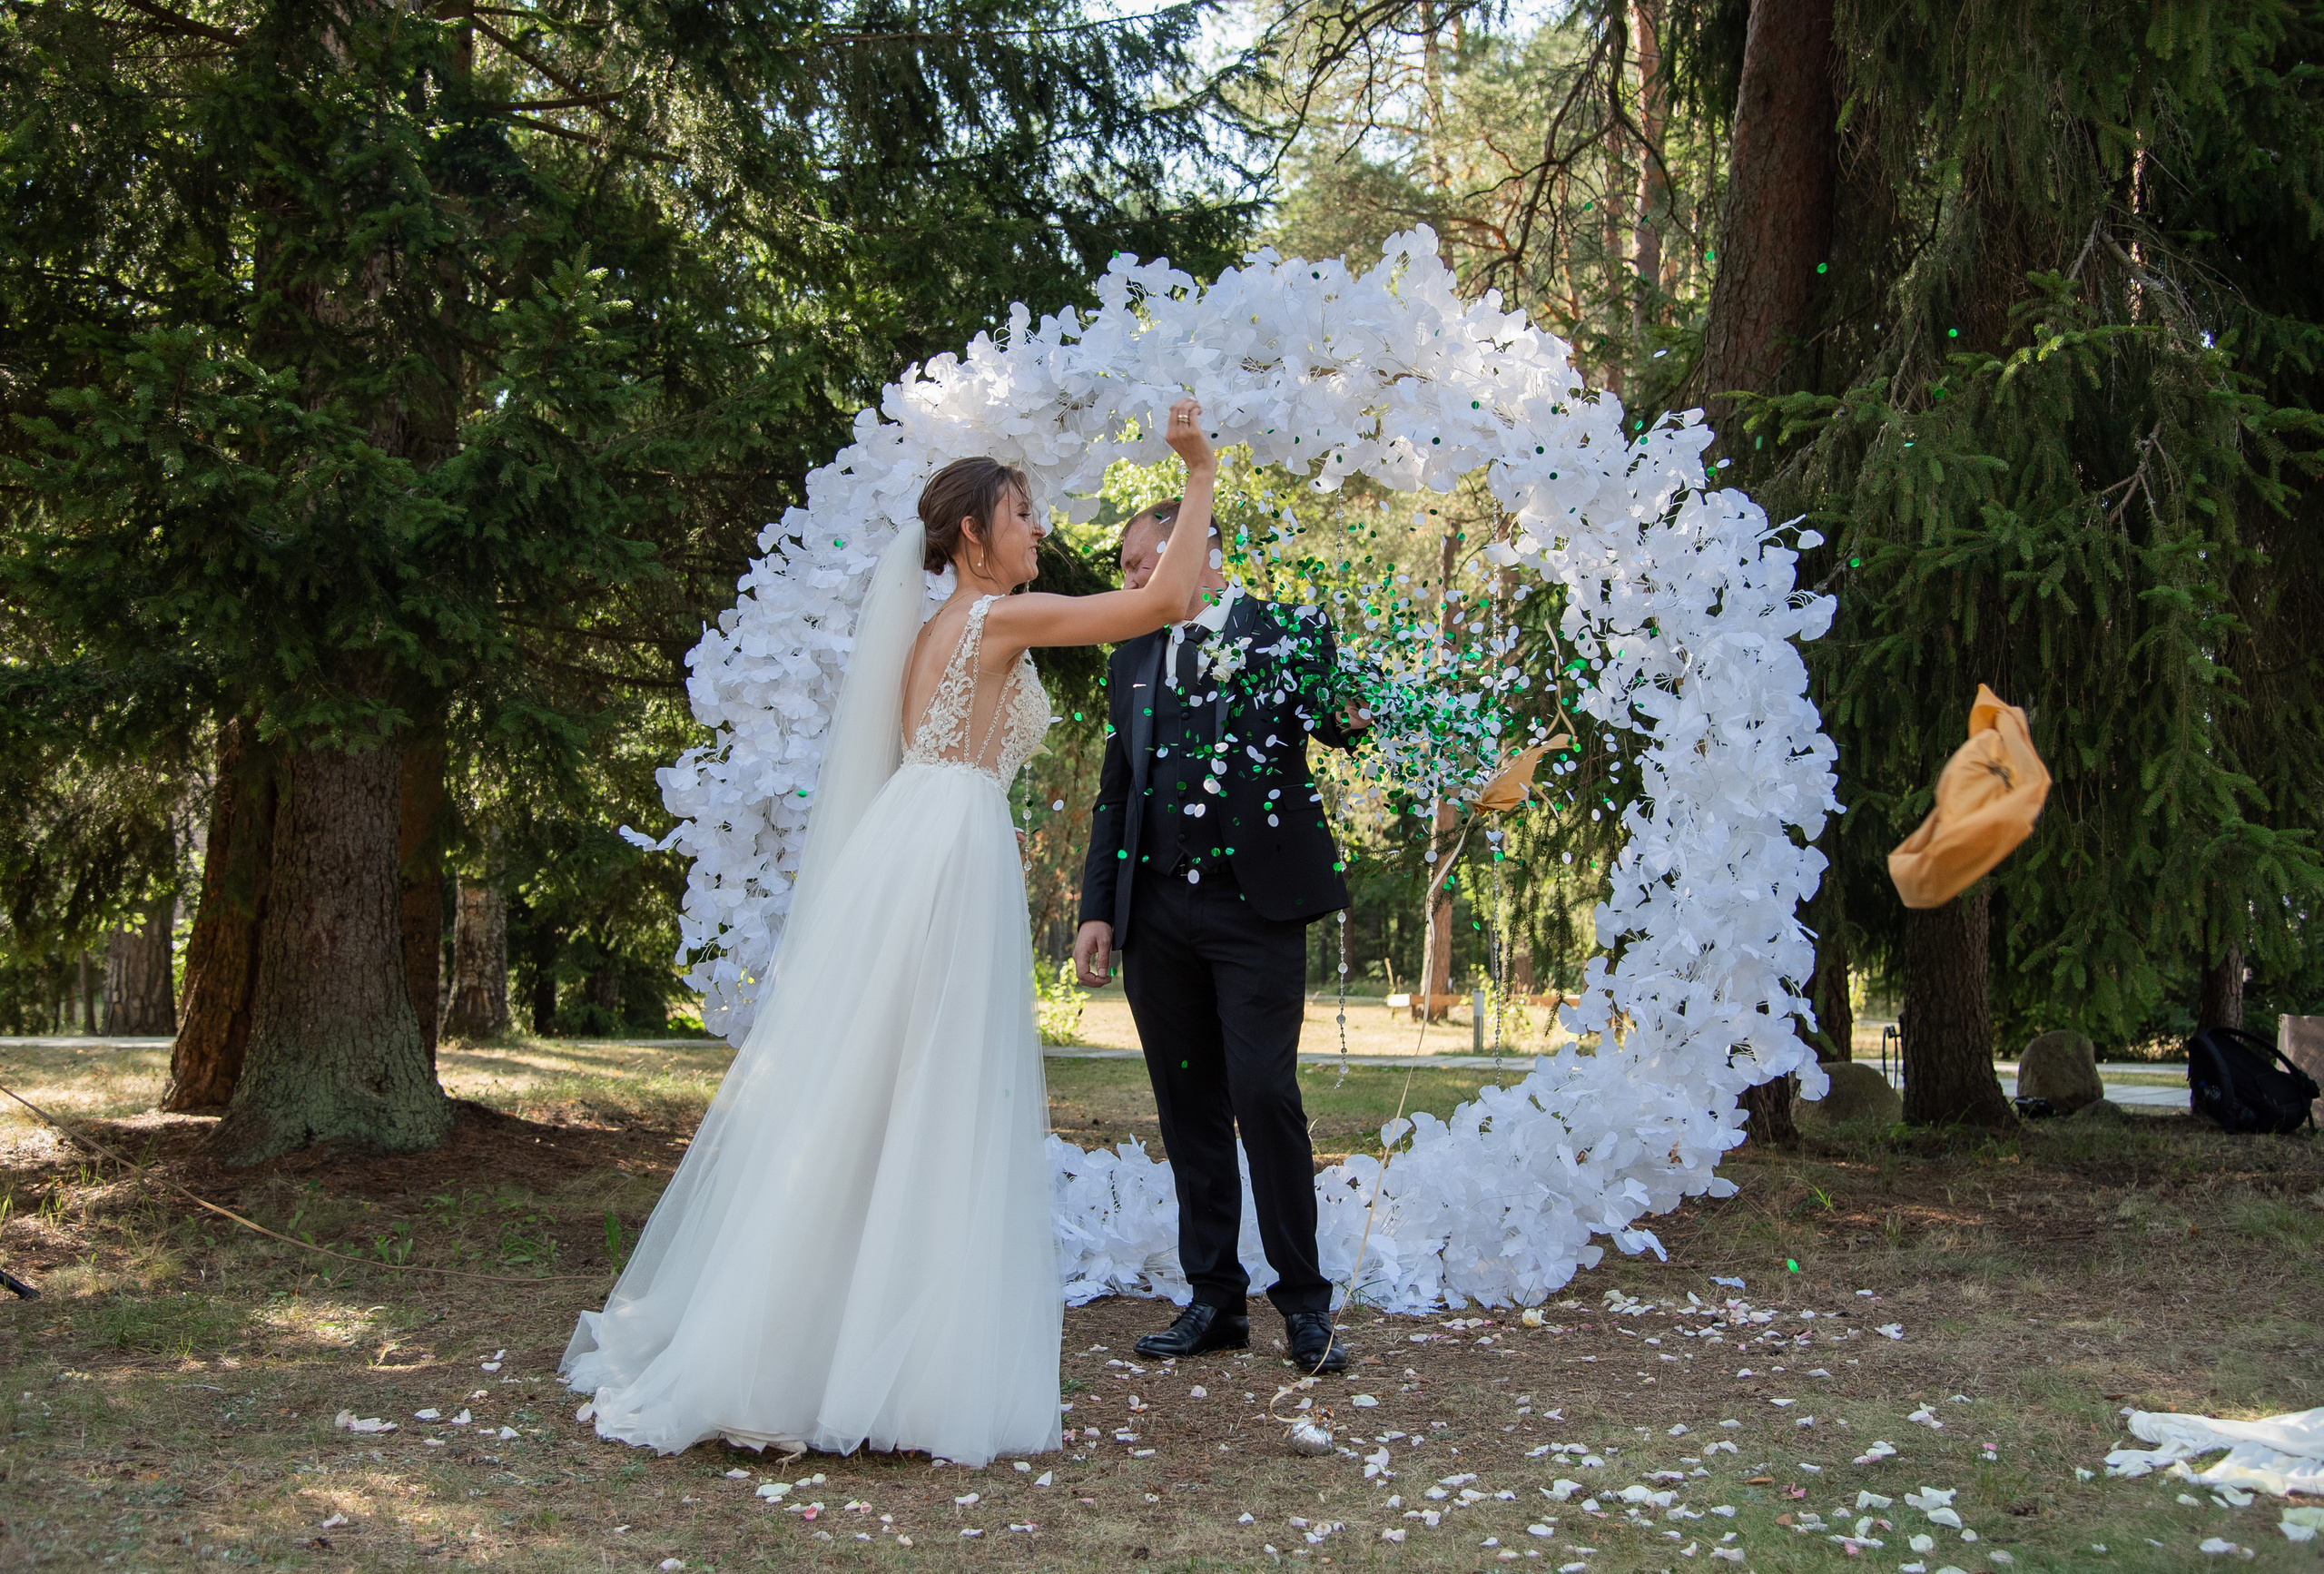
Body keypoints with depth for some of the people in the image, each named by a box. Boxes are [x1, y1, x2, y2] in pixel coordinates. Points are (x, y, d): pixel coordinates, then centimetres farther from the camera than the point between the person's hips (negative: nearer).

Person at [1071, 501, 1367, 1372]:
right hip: (1158, 914, 5)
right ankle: (1215, 1299, 16)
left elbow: (1338, 714, -3)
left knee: (1264, 1094, -9)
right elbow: (1116, 795, 17)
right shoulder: (1133, 662, 17)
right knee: (1188, 1105, 7)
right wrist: (1097, 908, 10)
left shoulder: (1288, 631, 4)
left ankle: (1304, 1302, 3)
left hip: (1256, 906, -5)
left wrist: (1348, 717, -27)